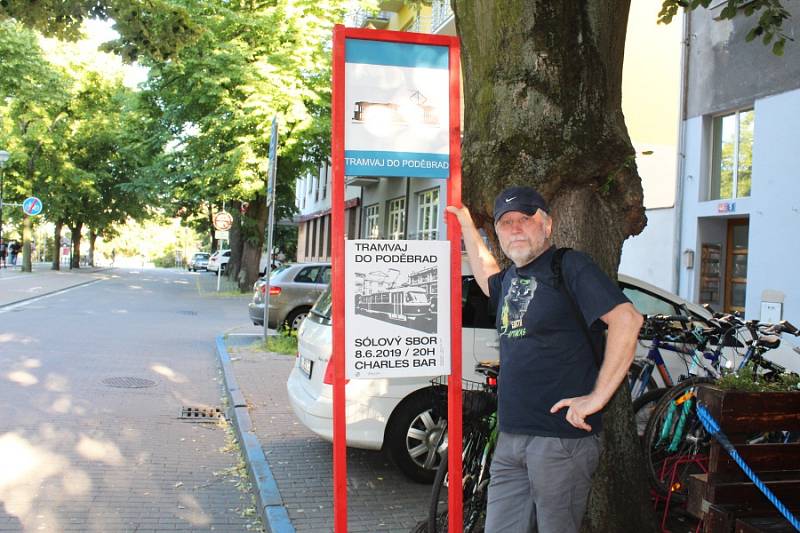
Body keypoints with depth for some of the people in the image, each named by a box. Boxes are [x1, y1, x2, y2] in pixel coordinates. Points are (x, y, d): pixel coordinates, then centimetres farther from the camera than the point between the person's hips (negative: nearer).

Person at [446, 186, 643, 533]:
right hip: (510, 437, 8)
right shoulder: (511, 277, 16)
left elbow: (627, 319, -19)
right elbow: (487, 278, 42)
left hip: (561, 435, -8)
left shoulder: (569, 266, -8)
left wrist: (597, 396, -20)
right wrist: (466, 226, 38)